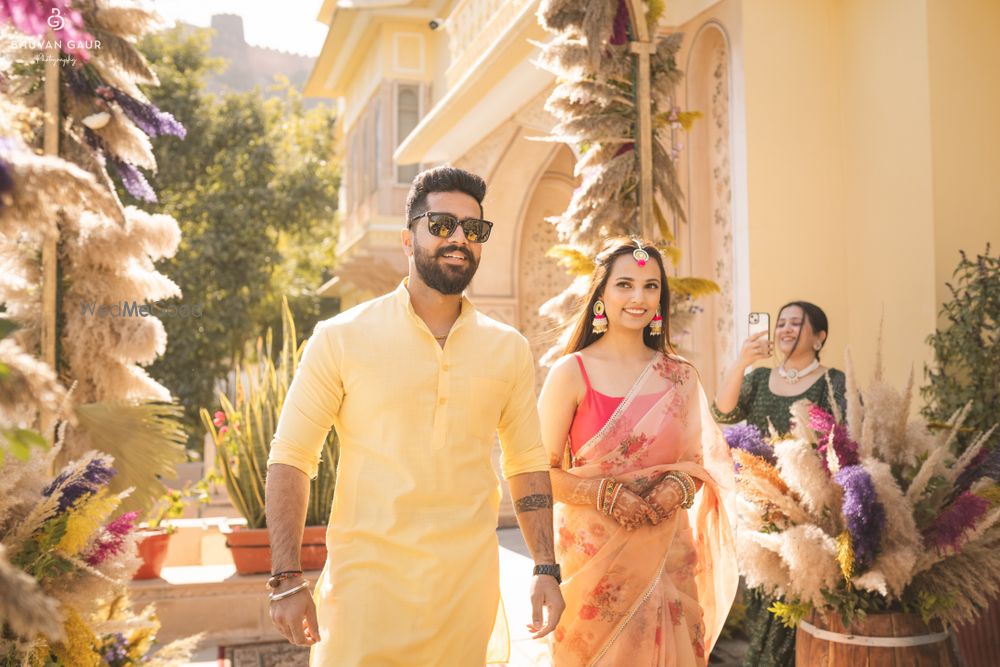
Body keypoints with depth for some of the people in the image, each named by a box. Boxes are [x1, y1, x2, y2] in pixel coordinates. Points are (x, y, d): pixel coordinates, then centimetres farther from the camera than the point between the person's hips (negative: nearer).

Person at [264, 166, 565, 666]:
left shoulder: (509, 351, 7)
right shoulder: (342, 338, -3)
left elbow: (526, 463, 13)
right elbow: (290, 457, -2)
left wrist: (546, 570, 7)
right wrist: (286, 580, -8)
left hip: (469, 587, 3)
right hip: (367, 585, -2)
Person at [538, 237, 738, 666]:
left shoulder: (680, 377, 6)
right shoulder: (572, 372, -5)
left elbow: (699, 460, 13)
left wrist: (680, 486, -8)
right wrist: (605, 493, -18)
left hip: (668, 552, 3)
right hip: (594, 551, -3)